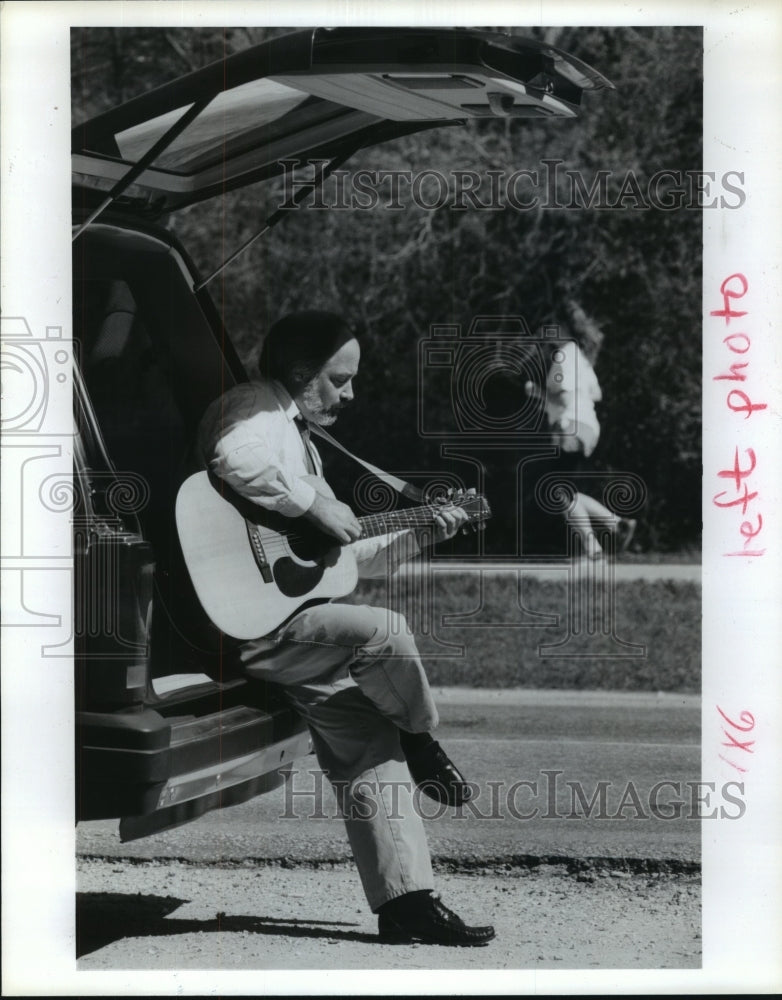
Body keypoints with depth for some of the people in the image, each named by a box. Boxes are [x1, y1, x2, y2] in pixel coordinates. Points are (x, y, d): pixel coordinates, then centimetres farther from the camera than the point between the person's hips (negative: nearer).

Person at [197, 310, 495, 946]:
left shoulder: (300, 438, 26)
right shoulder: (258, 409, -5)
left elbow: (343, 558, 27)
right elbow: (236, 462, -32)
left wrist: (422, 537, 19)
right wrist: (317, 505, -23)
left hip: (289, 615, 11)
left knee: (367, 733, 2)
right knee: (383, 631, -26)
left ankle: (404, 900, 4)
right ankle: (423, 746, 4)